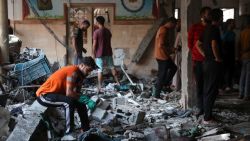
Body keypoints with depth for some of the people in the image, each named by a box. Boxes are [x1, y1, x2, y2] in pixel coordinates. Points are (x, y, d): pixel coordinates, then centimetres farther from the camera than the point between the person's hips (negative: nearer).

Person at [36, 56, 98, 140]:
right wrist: (81, 96, -15)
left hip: (55, 94, 10)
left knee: (81, 104, 9)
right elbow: (69, 93, -30)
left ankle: (86, 130, 17)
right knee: (69, 102, -33)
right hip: (43, 95, -10)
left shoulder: (78, 72, 6)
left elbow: (75, 92, 0)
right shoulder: (73, 72, -22)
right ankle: (68, 133, -28)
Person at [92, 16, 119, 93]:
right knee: (112, 67, 17)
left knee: (100, 70, 0)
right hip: (108, 53, 5)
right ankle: (117, 82, 21)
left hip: (100, 54, -5)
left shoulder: (96, 32, -13)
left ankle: (99, 87, 2)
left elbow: (94, 44, -12)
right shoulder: (108, 31, 5)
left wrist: (93, 53, -3)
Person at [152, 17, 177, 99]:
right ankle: (156, 94, 6)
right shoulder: (164, 31, -19)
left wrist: (170, 49, 11)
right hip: (162, 56, -10)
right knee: (162, 75, -2)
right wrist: (170, 50, -15)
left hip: (162, 56, 10)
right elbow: (161, 45, -26)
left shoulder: (163, 29, 13)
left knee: (173, 68, 21)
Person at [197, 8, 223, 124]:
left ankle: (207, 113, 22)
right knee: (212, 91, -4)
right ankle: (207, 118, 0)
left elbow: (198, 44, 19)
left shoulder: (207, 28, 12)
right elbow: (214, 44, -30)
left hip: (207, 62, 9)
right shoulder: (215, 29, -15)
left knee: (207, 89, 14)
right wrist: (218, 58, -17)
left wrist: (205, 55, 14)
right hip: (214, 63, -9)